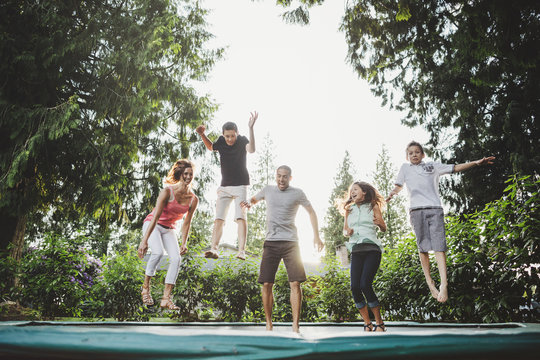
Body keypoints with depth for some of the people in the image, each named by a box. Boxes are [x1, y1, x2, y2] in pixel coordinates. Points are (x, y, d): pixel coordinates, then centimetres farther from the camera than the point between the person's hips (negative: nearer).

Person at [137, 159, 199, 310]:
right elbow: (156, 217, -24)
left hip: (168, 229, 4)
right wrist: (144, 240, -27)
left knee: (176, 258, -17)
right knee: (158, 252, -30)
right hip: (152, 224, -4)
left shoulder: (193, 200, -8)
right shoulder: (167, 191, -21)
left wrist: (184, 243, -3)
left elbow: (186, 223, 1)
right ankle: (146, 287, -7)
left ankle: (166, 298, -12)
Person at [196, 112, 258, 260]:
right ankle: (213, 250, -7)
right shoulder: (221, 141, 2)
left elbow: (251, 149, -33)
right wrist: (202, 135, 9)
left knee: (241, 217, -15)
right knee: (218, 218, -4)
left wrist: (251, 128, -43)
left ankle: (241, 251, -20)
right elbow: (211, 147, 25)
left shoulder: (242, 140, -9)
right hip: (224, 186, 4)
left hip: (240, 186, -4)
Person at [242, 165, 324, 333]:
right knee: (266, 284, -2)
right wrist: (249, 203, 4)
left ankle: (295, 325, -1)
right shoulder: (268, 190, 11)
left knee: (295, 283, -9)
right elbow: (254, 199, 29)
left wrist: (316, 235, 4)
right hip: (271, 243, 2)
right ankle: (269, 324, 10)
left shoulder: (297, 193, 4)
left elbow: (311, 212, 12)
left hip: (290, 243, -2)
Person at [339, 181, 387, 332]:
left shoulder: (373, 206, 9)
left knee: (365, 285, -19)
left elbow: (384, 229, 7)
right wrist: (347, 232, -3)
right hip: (356, 250, 4)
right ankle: (367, 324, 5)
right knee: (354, 287, -10)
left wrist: (379, 222, -16)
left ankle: (379, 323, -4)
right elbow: (344, 230, 21)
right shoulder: (349, 209, 19)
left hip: (372, 249, -4)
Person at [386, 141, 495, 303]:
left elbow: (456, 168, 16)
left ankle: (443, 284, -20)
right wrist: (392, 194, -5)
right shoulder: (405, 168, 20)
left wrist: (476, 163, 4)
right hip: (416, 210, 1)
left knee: (439, 245, -13)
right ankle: (430, 283, 6)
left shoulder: (433, 166, 19)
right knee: (423, 247, -2)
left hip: (434, 209, 0)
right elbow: (399, 186, 18)